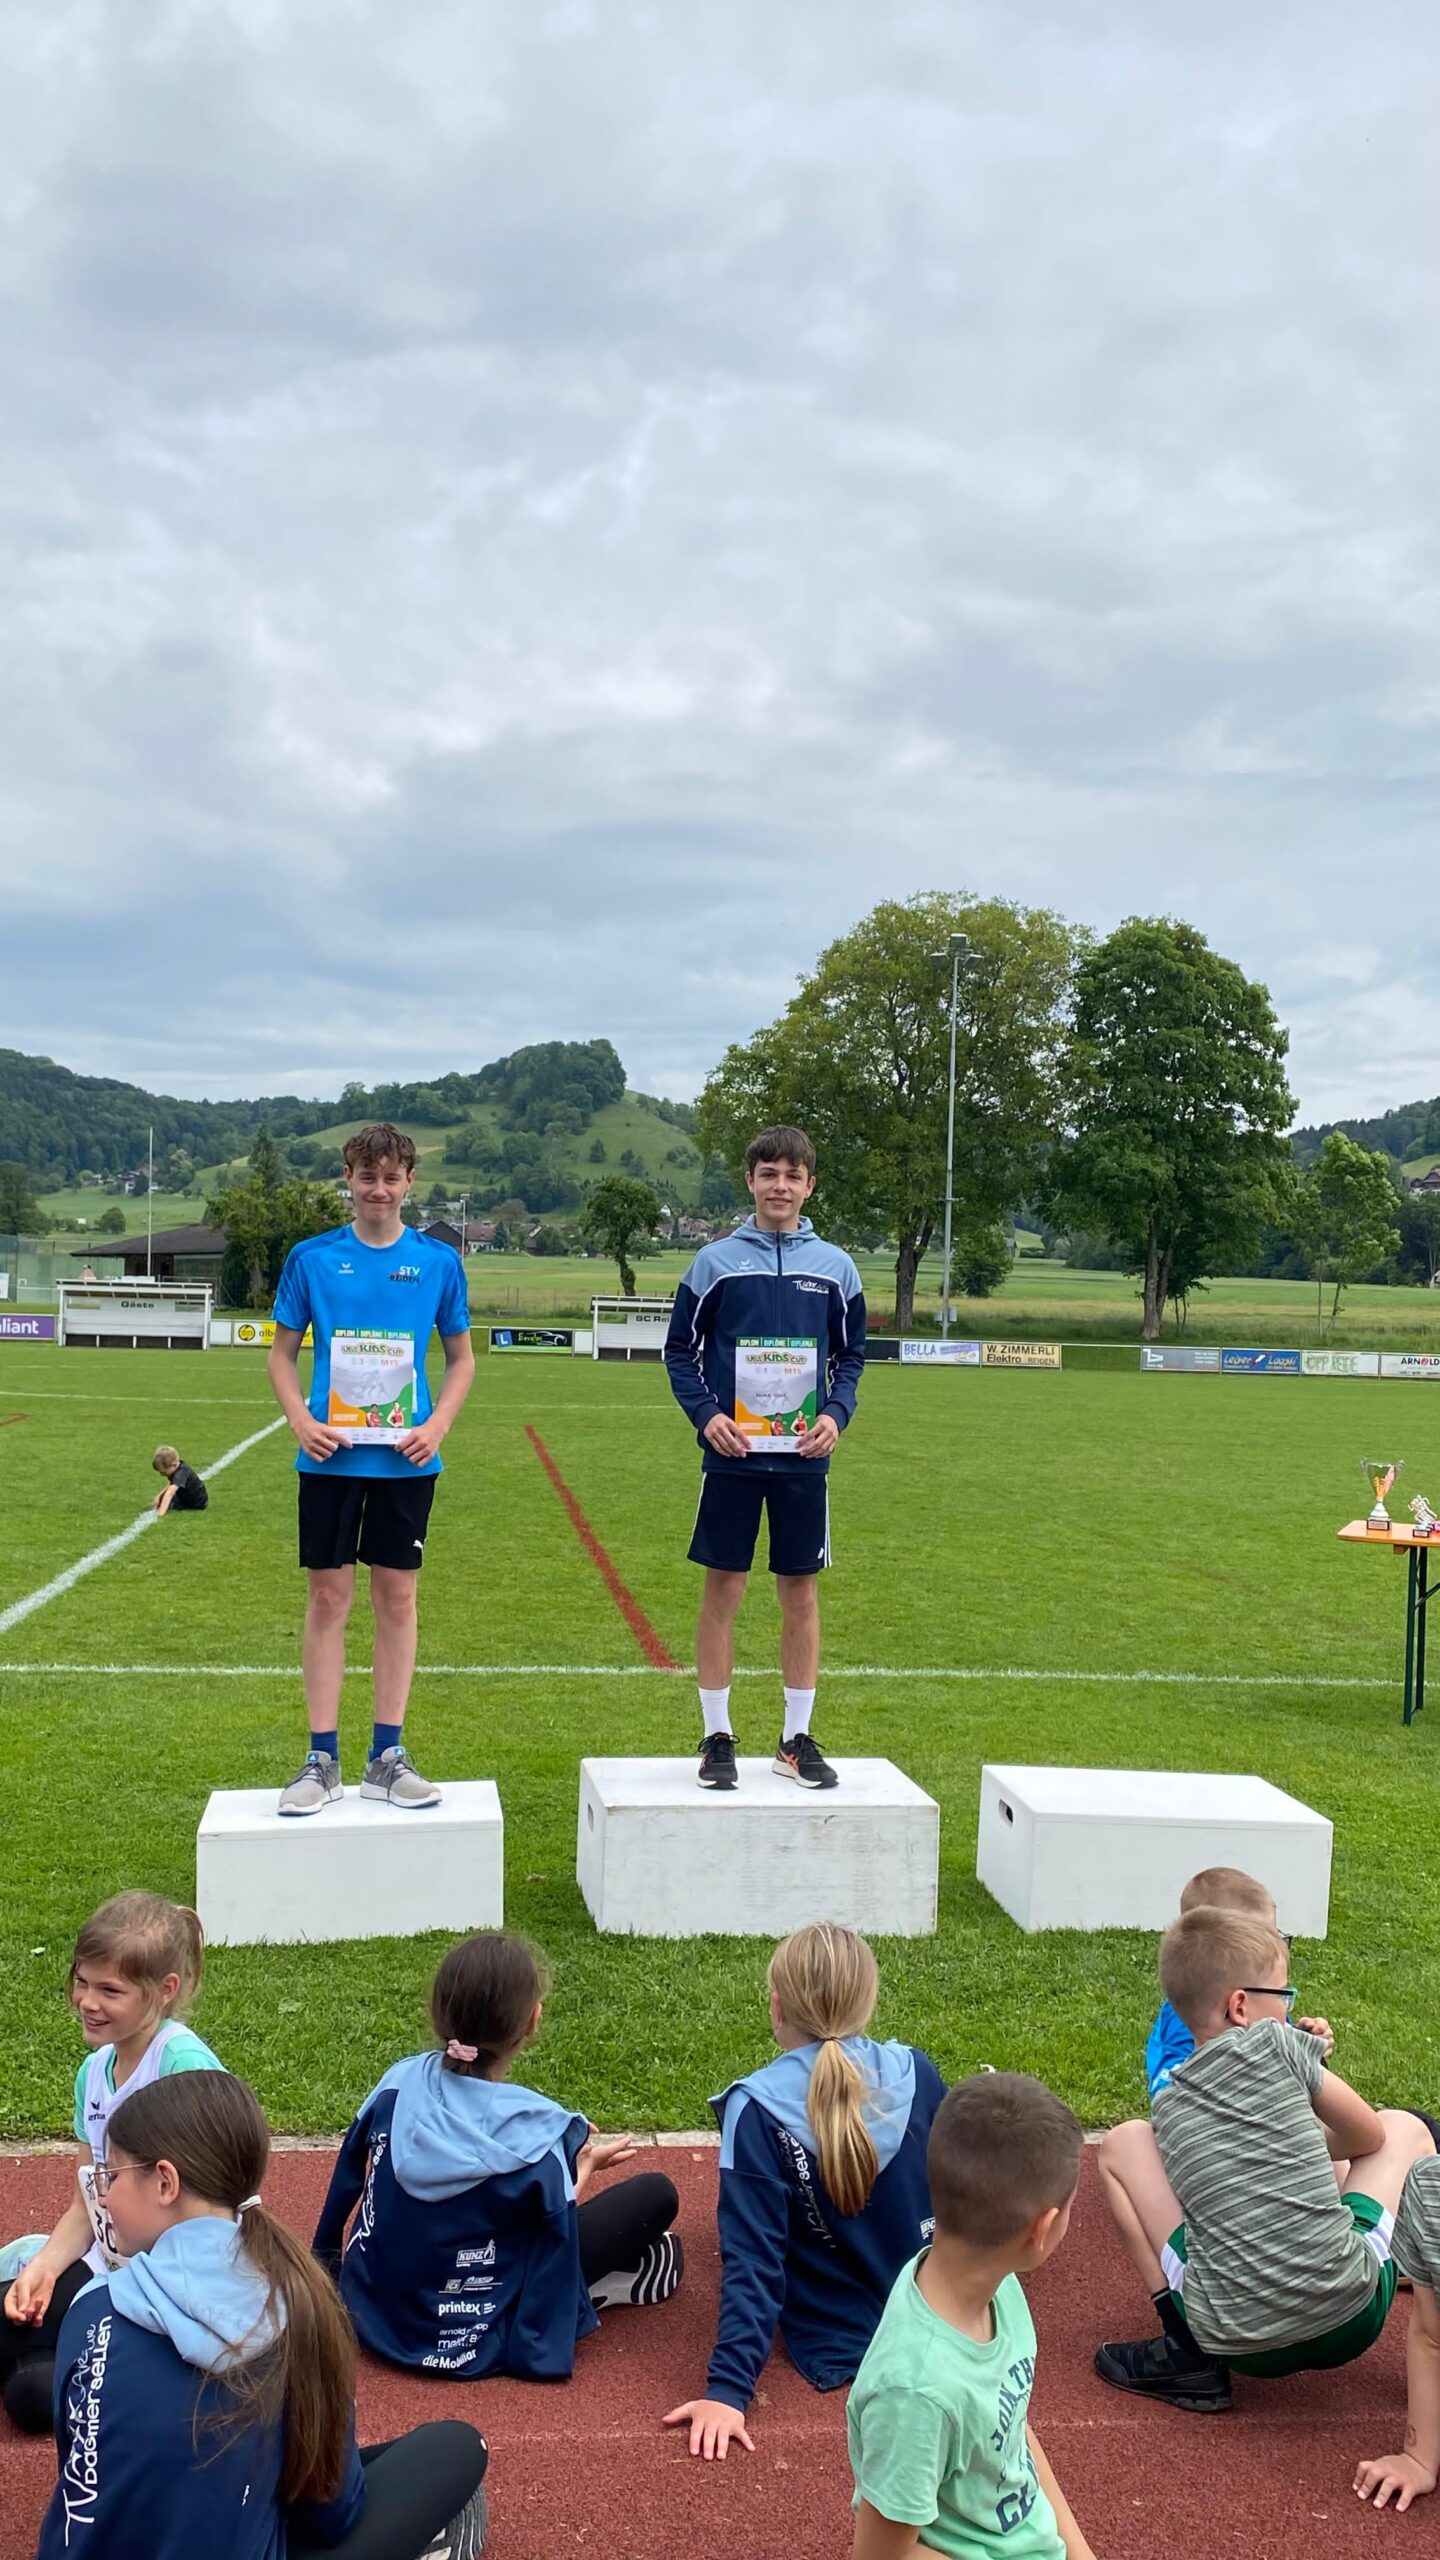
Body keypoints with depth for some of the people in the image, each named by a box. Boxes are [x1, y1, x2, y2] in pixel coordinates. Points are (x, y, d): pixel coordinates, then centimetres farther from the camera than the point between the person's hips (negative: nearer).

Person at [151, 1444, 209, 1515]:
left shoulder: (181, 1474, -37)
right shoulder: (177, 1466, -7)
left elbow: (170, 1492, -51)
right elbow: (172, 1485, 12)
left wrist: (161, 1512, -62)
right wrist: (159, 1496, -1)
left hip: (197, 1504, -9)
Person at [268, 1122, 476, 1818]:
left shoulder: (438, 1261, 2)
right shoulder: (312, 1258, 1)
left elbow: (462, 1358, 9)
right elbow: (282, 1352, 8)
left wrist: (437, 1425, -7)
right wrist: (301, 1420, -8)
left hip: (406, 1460, 1)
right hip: (330, 1457, 0)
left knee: (397, 1598, 6)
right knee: (328, 1597, 3)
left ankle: (387, 1756, 15)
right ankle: (322, 1761, 12)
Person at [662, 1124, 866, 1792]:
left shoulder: (835, 1267, 6)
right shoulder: (715, 1262, 1)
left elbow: (850, 1354, 12)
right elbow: (680, 1349, 5)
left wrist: (836, 1413, -5)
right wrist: (705, 1413, -10)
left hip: (803, 1458, 2)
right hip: (733, 1455, -1)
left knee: (801, 1592, 7)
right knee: (723, 1588, 3)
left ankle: (796, 1738, 18)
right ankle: (716, 1736, 14)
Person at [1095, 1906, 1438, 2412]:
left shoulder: (1168, 2106, 7)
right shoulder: (1276, 2044, -3)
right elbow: (1370, 2137, 10)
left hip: (1239, 2345, 1)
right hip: (1352, 2318, 0)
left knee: (1123, 2142, 18)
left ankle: (1188, 2354, 9)